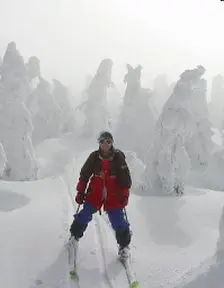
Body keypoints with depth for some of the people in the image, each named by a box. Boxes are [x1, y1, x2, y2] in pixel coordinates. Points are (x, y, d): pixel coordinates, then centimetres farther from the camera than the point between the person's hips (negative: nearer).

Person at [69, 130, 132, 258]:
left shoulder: (119, 157, -5)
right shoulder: (94, 157, -2)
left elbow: (126, 178, -2)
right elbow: (84, 174, 5)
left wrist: (124, 195, -7)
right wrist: (80, 191, 3)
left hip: (114, 195, -1)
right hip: (95, 193, 1)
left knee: (118, 221, -2)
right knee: (84, 215, -1)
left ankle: (124, 245, 19)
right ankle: (75, 236, 24)